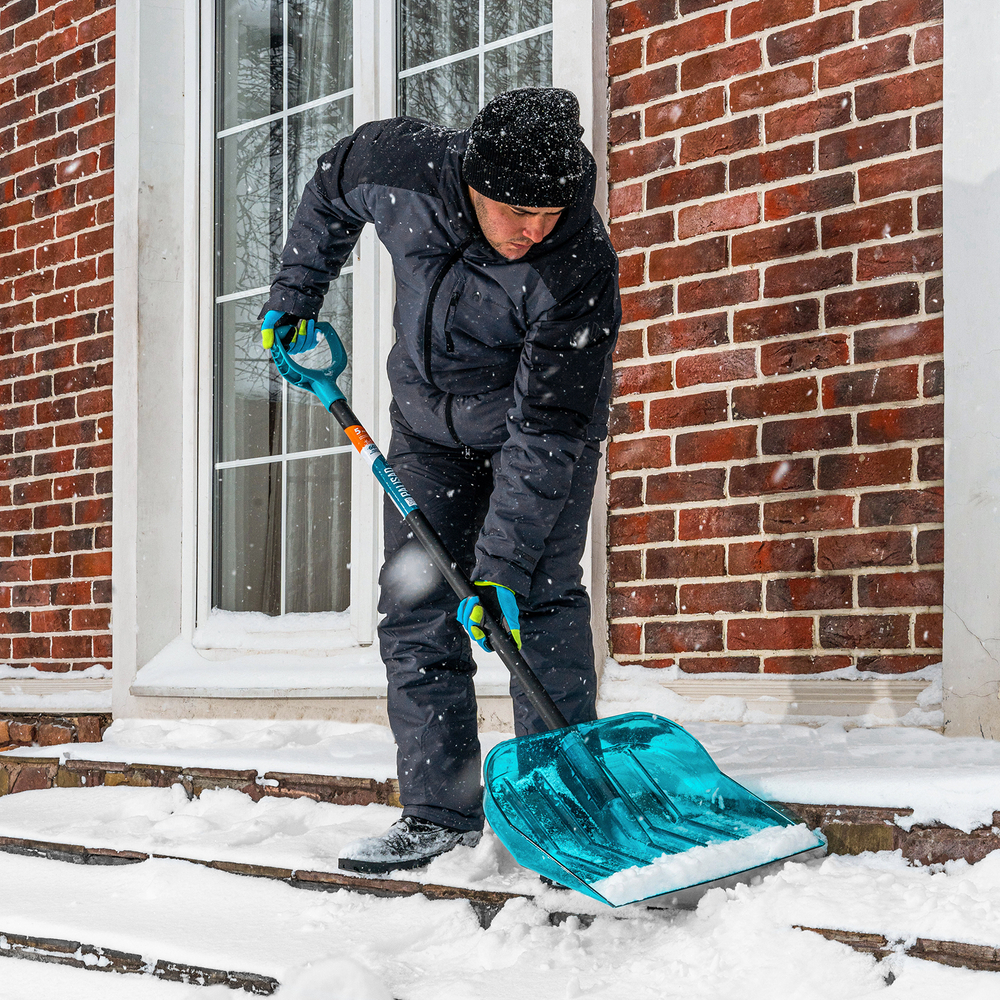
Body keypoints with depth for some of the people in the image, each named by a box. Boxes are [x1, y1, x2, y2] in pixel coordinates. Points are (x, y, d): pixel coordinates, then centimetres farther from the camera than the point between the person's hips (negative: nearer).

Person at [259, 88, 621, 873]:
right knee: (415, 610, 0)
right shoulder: (401, 164, -25)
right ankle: (441, 811, 6)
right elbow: (330, 194, 2)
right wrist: (296, 296, 5)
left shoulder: (582, 270, -34)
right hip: (429, 421, 4)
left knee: (540, 600, -15)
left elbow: (544, 430, -33)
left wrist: (503, 566, -34)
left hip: (545, 422, -4)